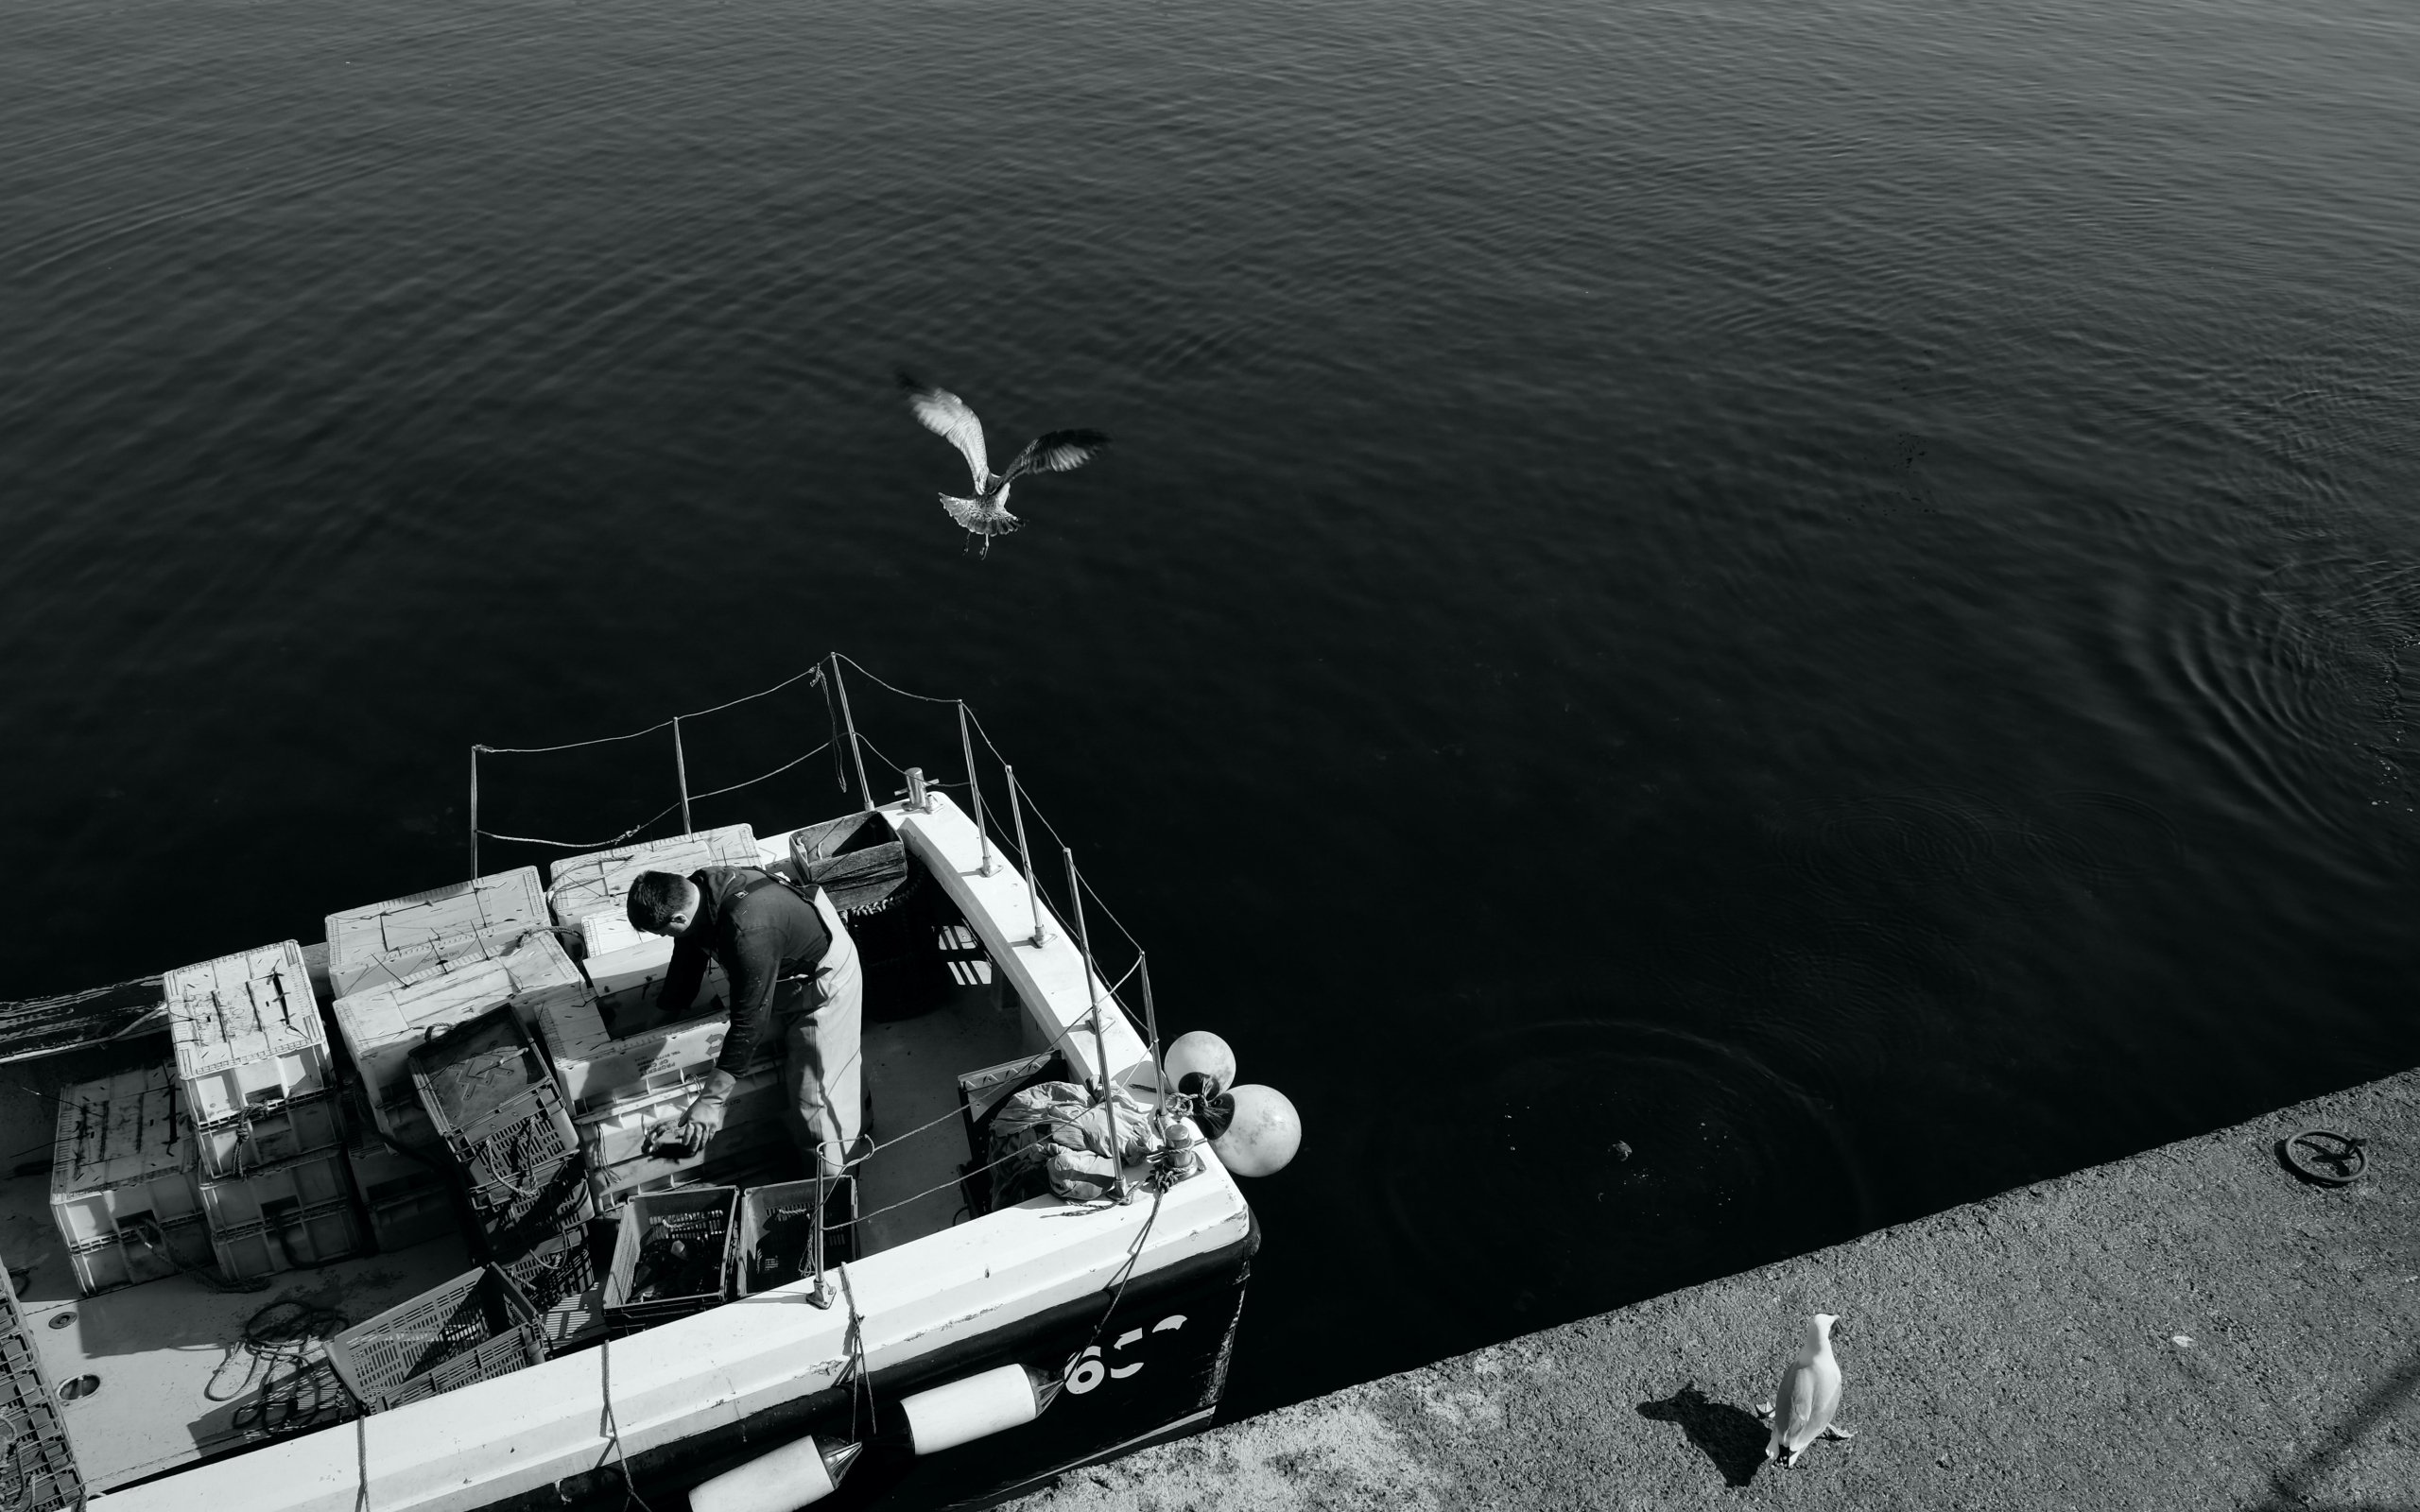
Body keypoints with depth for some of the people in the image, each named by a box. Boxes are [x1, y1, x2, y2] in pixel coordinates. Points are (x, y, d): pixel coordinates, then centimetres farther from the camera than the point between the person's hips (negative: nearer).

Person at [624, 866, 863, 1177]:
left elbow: (748, 1022, -35)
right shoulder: (694, 890, -14)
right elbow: (686, 962, 6)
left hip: (824, 985, -9)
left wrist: (710, 1101, -30)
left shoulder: (749, 934, -41)